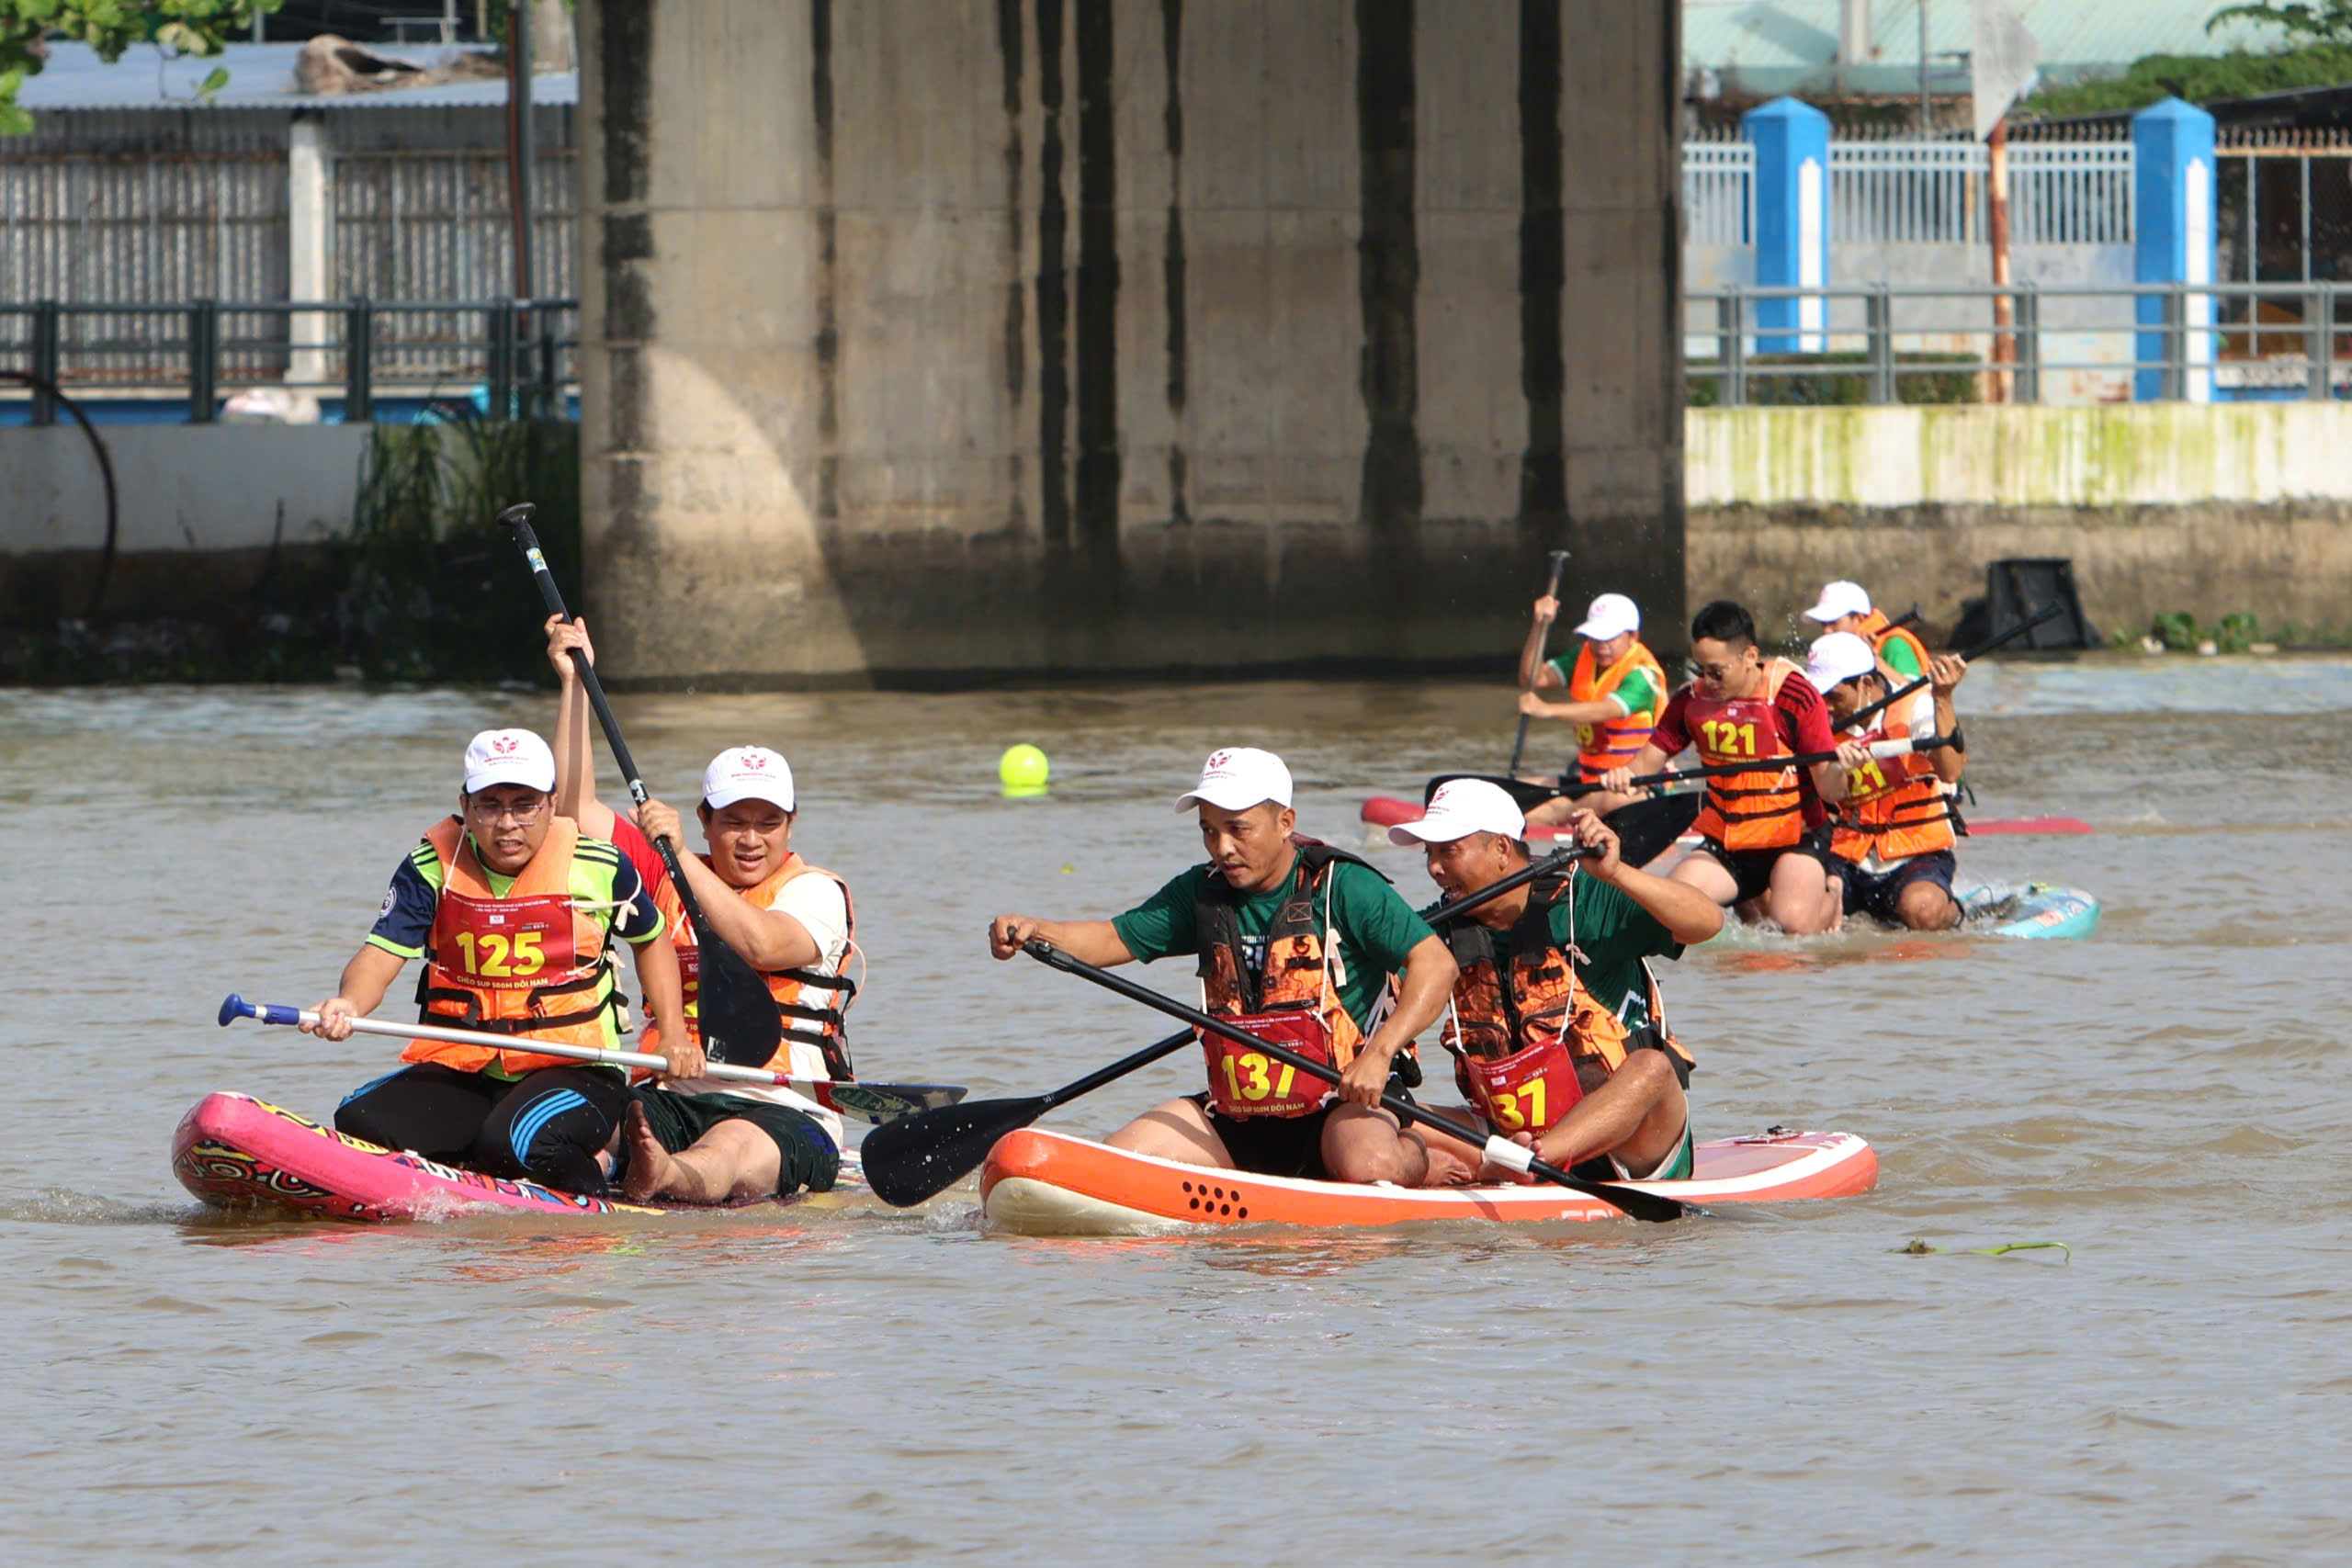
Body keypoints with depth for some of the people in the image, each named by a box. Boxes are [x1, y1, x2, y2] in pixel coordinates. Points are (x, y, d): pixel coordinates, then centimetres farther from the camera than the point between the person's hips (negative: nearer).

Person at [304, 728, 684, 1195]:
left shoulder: (599, 869, -3)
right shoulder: (433, 867, -2)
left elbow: (650, 941, 16)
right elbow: (381, 955, -13)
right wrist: (349, 1004, -36)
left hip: (574, 1073, -3)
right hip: (459, 1071, 3)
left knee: (516, 1144, -35)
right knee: (361, 1124, -21)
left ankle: (586, 1165, 1)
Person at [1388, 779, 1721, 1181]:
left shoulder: (1586, 903, -8)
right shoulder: (1444, 933, 8)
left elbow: (1707, 920, -20)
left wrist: (1615, 873, -32)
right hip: (1511, 1130, 4)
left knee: (1651, 1068, -36)